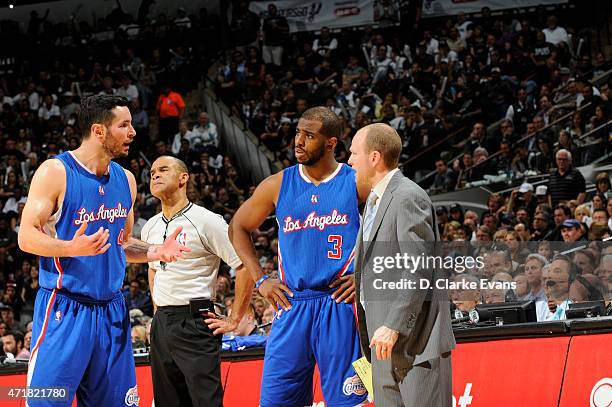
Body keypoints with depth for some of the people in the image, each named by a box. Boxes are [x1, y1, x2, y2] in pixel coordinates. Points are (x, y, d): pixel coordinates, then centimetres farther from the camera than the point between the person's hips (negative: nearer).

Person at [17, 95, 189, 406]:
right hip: (65, 310, -6)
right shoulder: (55, 172, -8)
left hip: (111, 310, 6)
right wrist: (72, 248, -28)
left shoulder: (125, 180, 12)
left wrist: (157, 252, 3)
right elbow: (26, 237, -10)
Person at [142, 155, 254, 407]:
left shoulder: (206, 221, -9)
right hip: (160, 326, 7)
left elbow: (246, 266, -11)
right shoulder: (150, 227, 14)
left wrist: (234, 321, -12)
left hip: (195, 323, -7)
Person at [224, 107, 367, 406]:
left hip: (340, 305, -3)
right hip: (292, 306, 3)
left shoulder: (357, 183, -2)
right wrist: (260, 279, 9)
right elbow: (238, 227, 18)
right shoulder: (278, 185, 6)